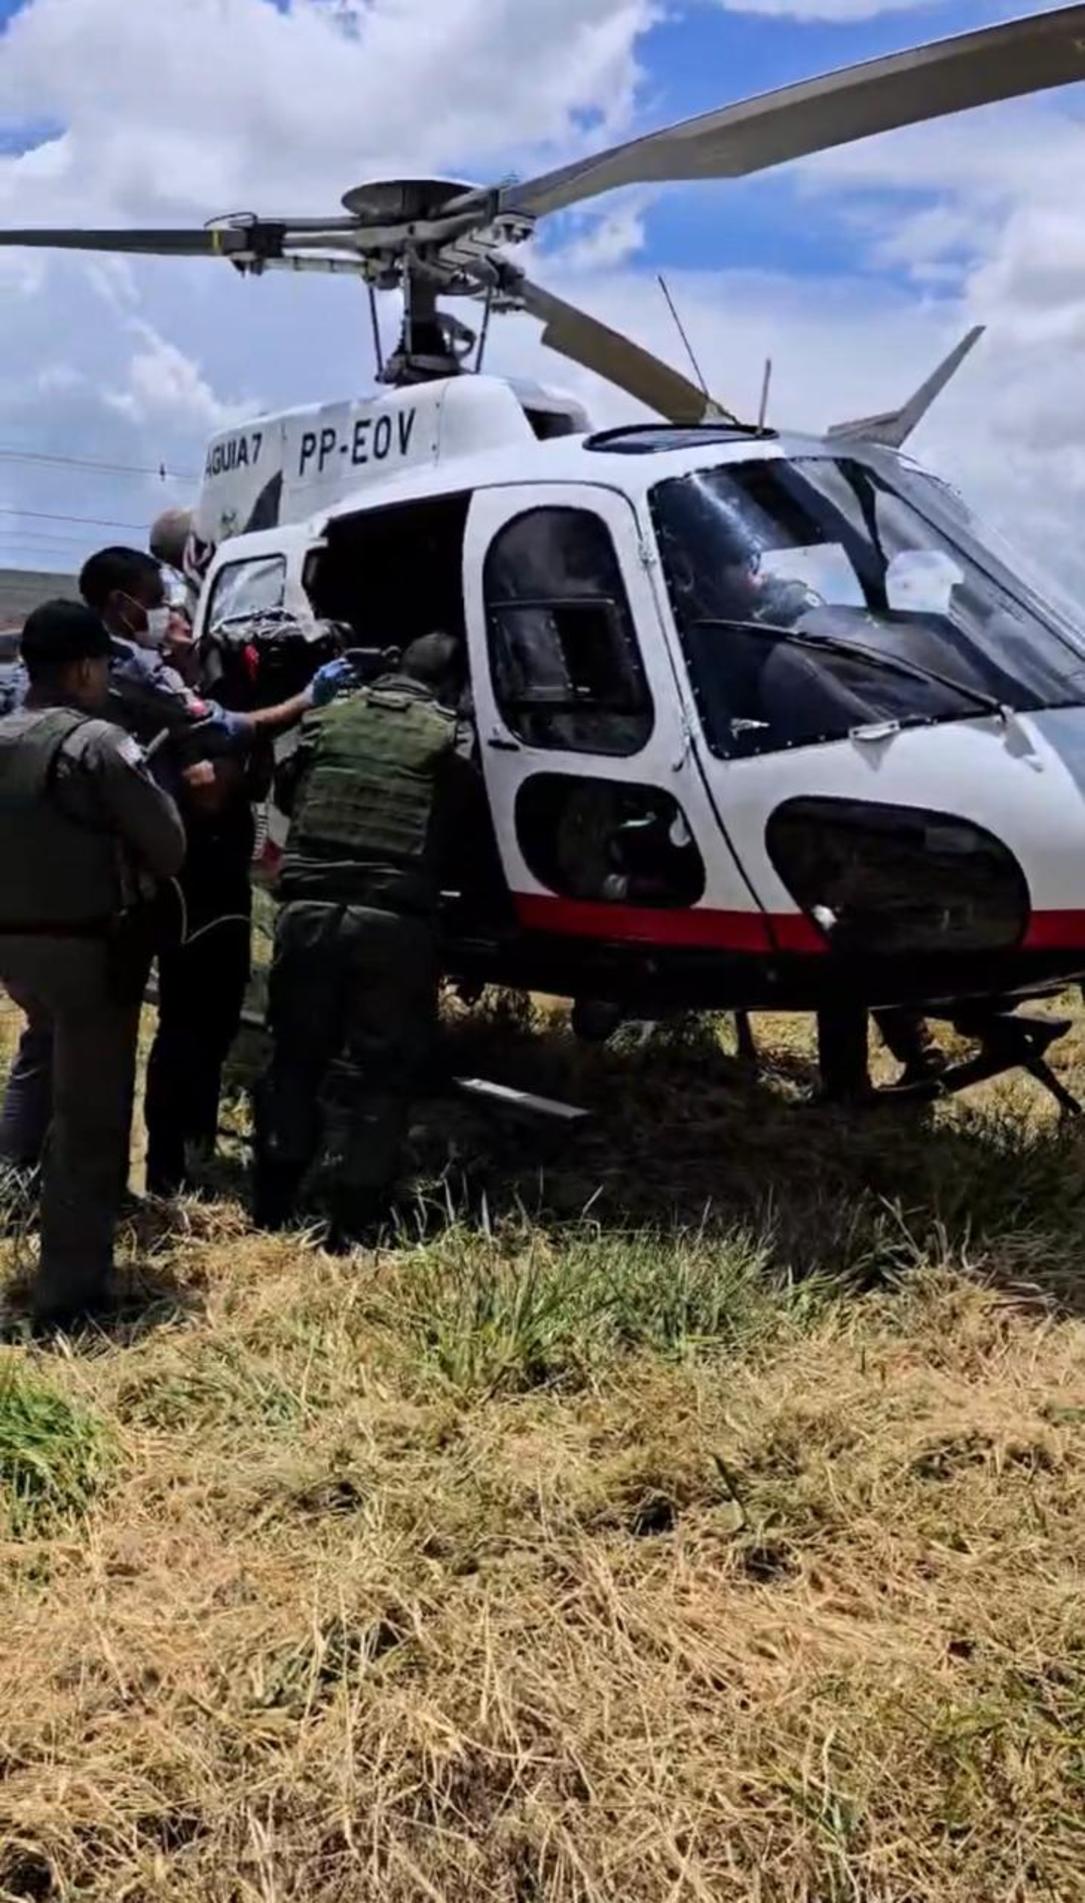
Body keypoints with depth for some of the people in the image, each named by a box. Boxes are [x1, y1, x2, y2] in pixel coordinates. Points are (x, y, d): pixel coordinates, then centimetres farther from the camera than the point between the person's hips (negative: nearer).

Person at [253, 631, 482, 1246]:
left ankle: (271, 1211, 20)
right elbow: (462, 839, 5)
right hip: (393, 923, -4)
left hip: (308, 910, 4)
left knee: (296, 1058, 14)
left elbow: (287, 794, 22)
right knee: (376, 1072, 3)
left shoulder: (329, 718, 12)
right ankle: (352, 1229, 5)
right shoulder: (451, 739, 1)